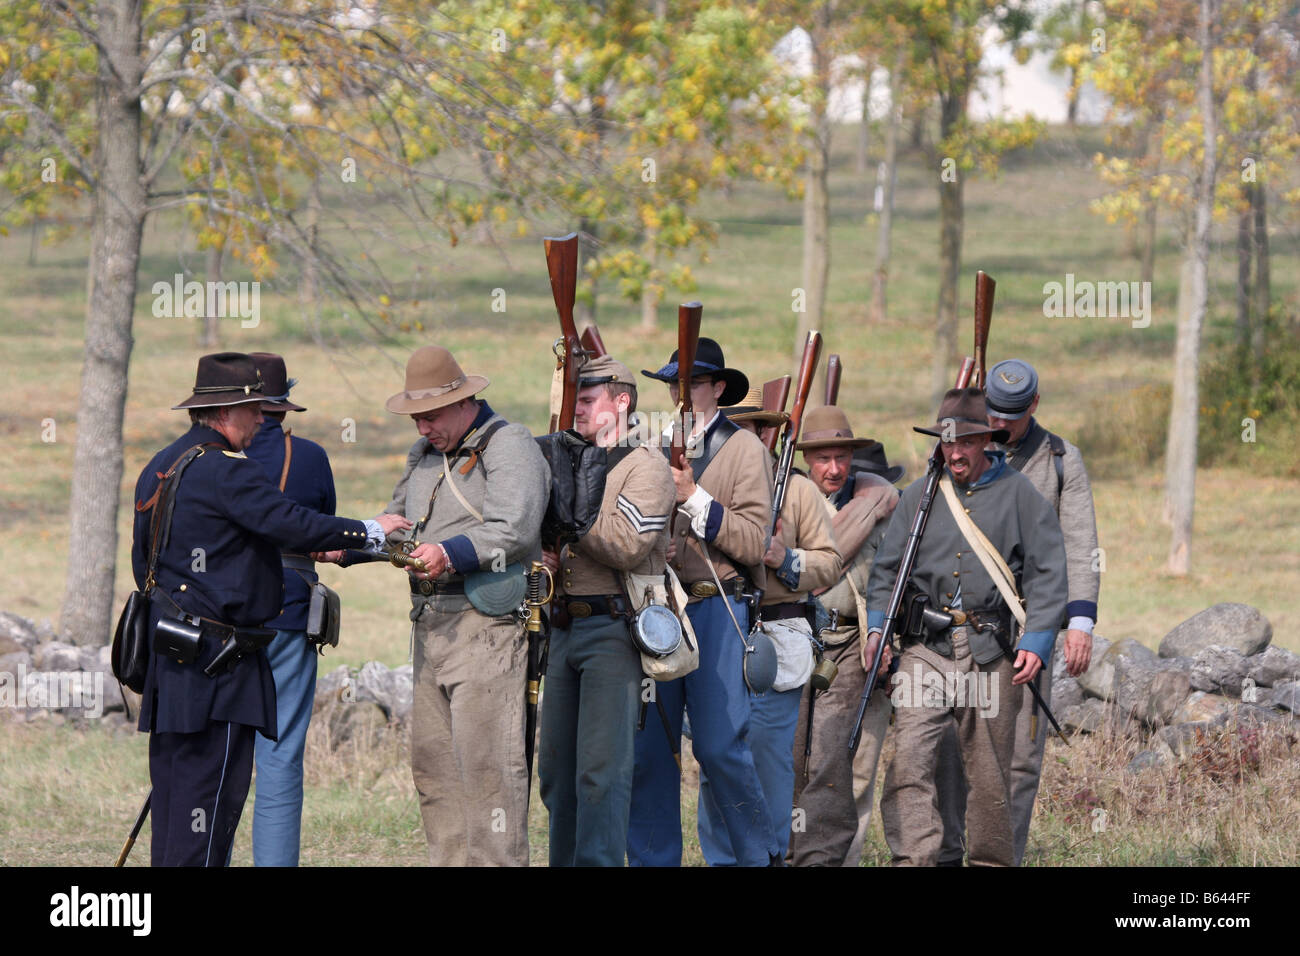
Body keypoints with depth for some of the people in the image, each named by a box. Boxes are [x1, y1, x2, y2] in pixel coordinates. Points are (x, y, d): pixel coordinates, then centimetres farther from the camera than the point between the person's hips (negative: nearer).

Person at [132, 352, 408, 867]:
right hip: (214, 648, -10)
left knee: (173, 776, 11)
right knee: (214, 778, -8)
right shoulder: (226, 470, -14)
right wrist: (370, 530, -8)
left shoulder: (157, 468, 16)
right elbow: (293, 524, -19)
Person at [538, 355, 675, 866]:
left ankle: (599, 861, -9)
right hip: (565, 627, 8)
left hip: (614, 631, -8)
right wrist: (545, 554, 2)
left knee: (601, 769, -10)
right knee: (556, 766, 10)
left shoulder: (645, 467, -6)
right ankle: (564, 861, 17)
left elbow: (627, 545, -19)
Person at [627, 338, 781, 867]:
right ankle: (651, 858, 9)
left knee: (719, 746, -8)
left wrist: (694, 498, -12)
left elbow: (753, 542, -7)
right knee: (647, 748, 2)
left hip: (715, 609, -4)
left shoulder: (743, 449, 3)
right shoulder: (656, 448, 17)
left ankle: (762, 855, 4)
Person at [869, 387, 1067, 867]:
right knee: (908, 759, -15)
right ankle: (913, 859, -17)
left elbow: (1047, 574, 2)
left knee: (990, 777, 6)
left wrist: (1036, 642, -8)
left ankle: (992, 861, 19)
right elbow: (885, 568, 14)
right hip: (925, 649, 1)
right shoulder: (919, 495, 11)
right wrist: (877, 626, -1)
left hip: (991, 653, -1)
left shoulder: (1019, 495, 5)